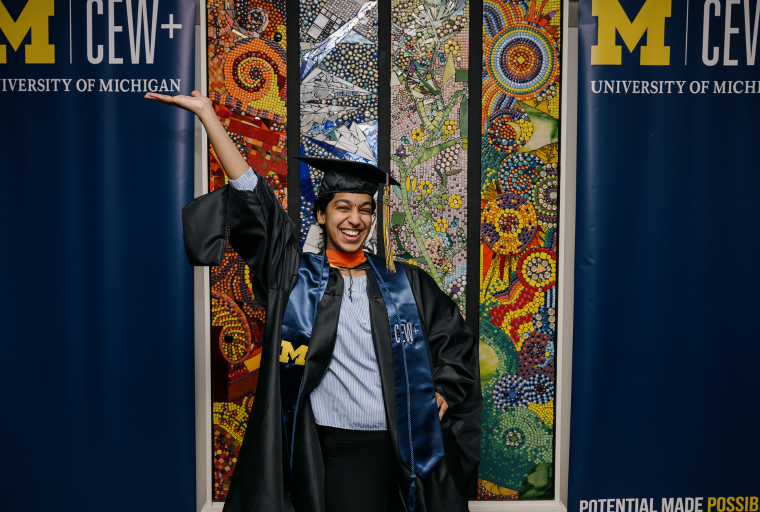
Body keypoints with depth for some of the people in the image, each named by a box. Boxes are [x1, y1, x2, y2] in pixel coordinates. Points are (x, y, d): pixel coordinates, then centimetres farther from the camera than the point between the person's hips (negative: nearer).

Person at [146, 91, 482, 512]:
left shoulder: (403, 283, 8)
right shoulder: (295, 275, 2)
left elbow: (456, 336, 20)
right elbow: (251, 198, -2)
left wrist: (444, 391, 6)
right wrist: (207, 113, -3)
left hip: (388, 447, 1)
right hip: (319, 447, -1)